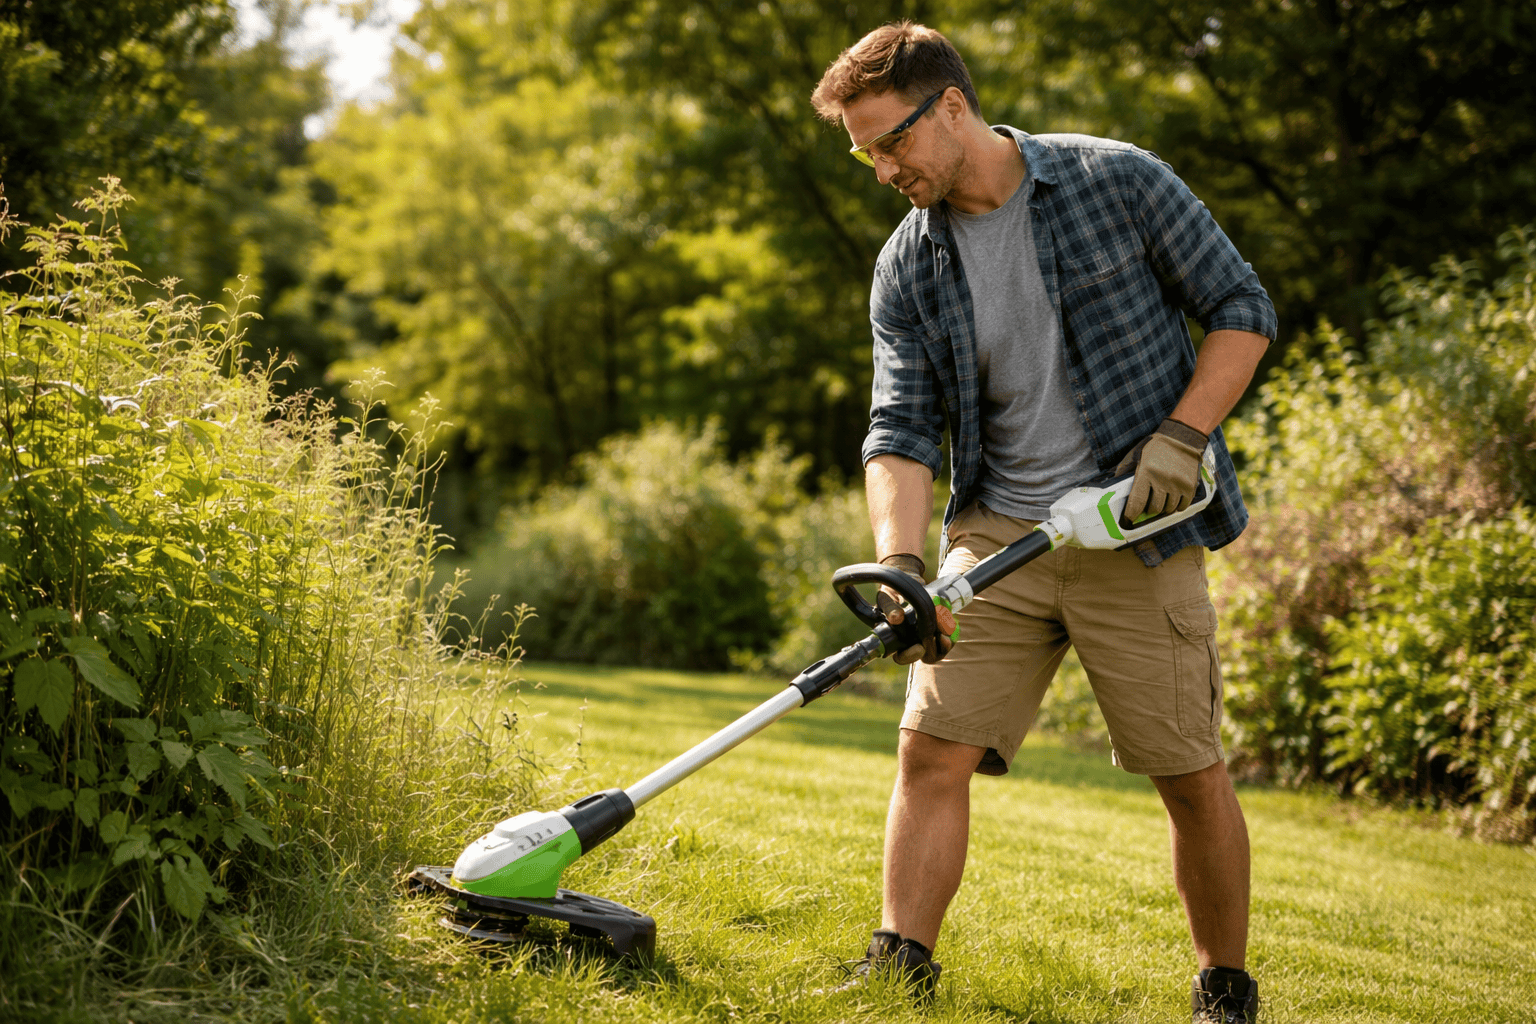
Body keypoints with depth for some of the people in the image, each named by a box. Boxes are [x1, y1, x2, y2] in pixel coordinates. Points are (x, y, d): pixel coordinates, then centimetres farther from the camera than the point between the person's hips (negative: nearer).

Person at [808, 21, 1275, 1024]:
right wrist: (900, 564, -19)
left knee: (1194, 779, 1)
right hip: (996, 535, 3)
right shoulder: (906, 271, 3)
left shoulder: (1120, 181, -6)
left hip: (1138, 537, -3)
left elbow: (1244, 310, 0)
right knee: (932, 752, -7)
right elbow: (901, 429, -3)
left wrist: (1181, 435, -13)